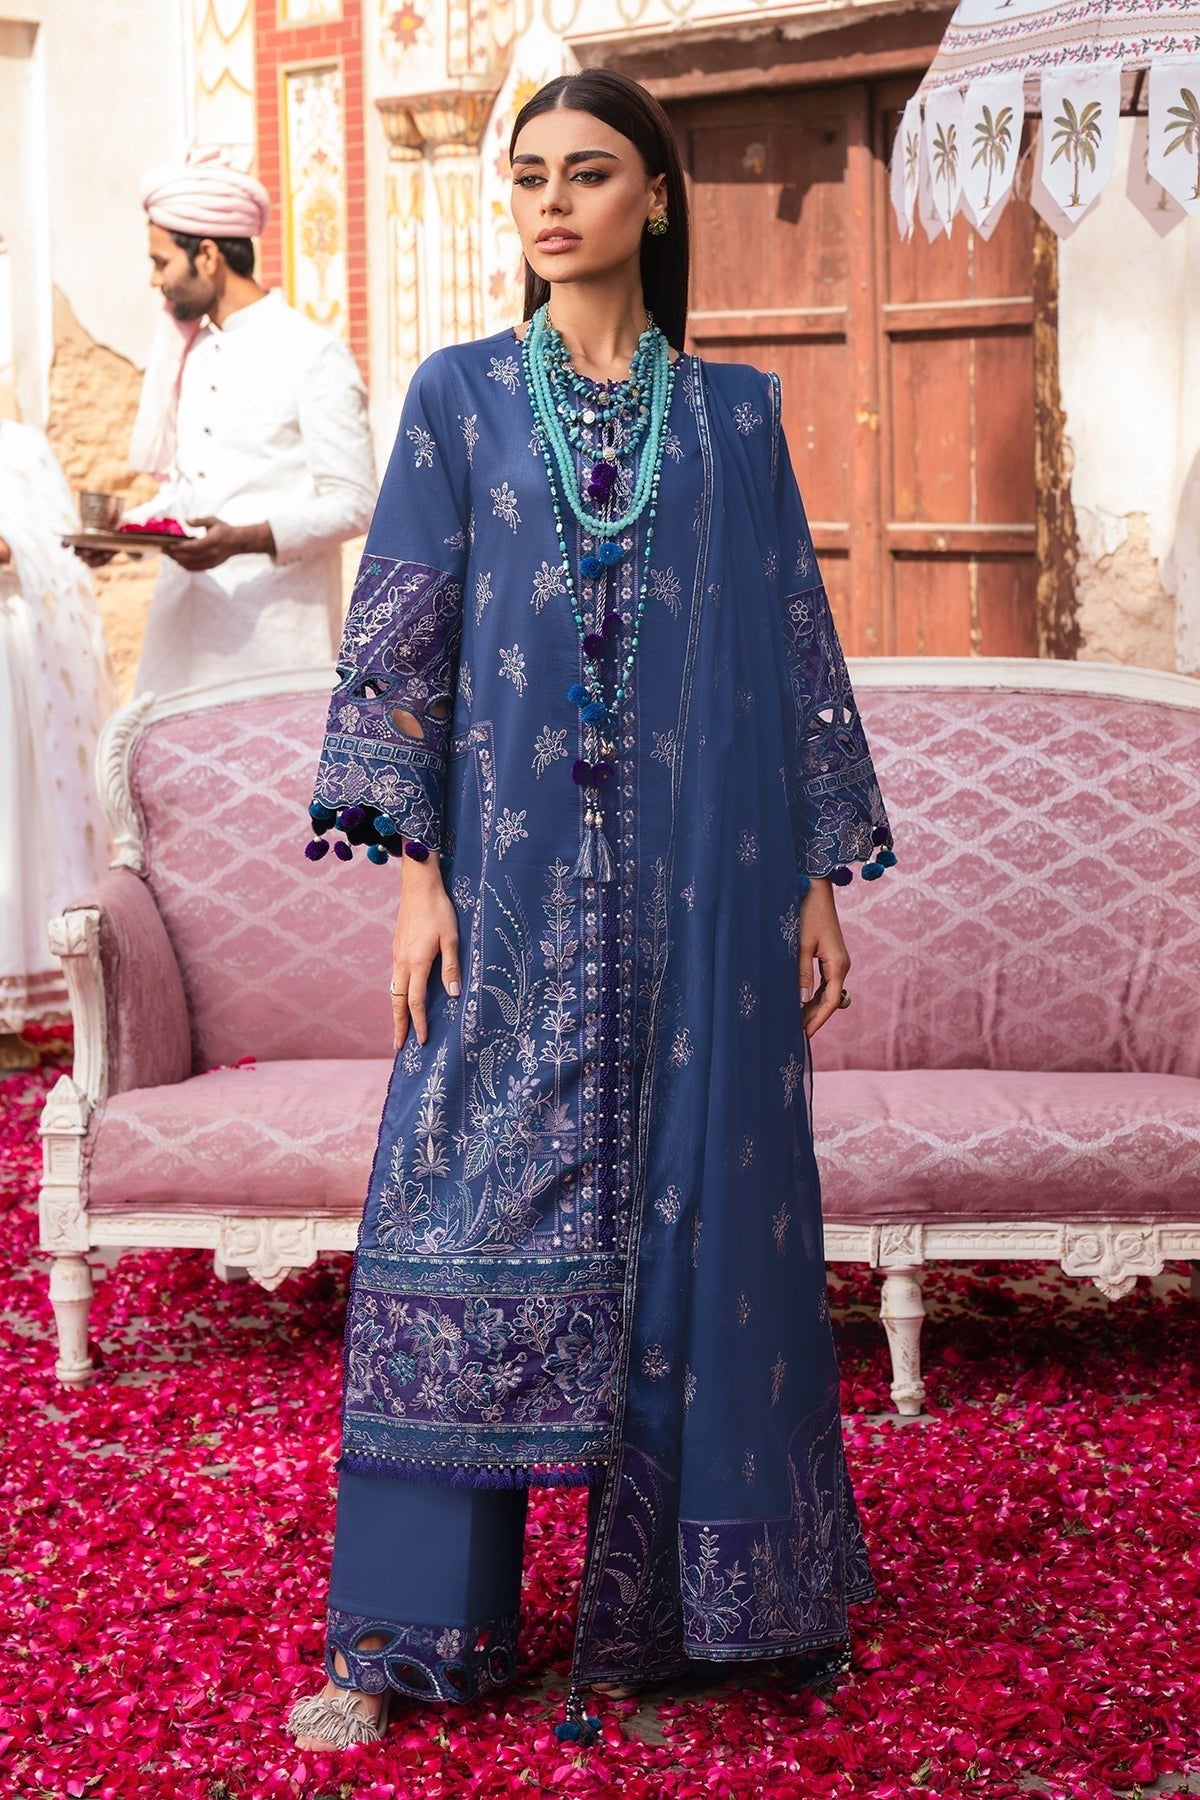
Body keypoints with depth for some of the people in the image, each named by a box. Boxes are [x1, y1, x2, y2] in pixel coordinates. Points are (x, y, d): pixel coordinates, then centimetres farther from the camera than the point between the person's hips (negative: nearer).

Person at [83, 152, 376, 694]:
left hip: (274, 631, -6)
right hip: (186, 623, 6)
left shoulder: (314, 355, -7)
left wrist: (247, 539, -24)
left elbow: (353, 504, -11)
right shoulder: (191, 354, 16)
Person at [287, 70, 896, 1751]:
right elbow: (403, 637, 2)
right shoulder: (460, 396, 7)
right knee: (469, 1216, -3)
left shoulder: (735, 414, 10)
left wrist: (819, 879, 3)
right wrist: (417, 870, -7)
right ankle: (408, 1632, 5)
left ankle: (681, 1594, 18)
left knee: (697, 1207, 4)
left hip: (697, 879, 1)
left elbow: (793, 647, 9)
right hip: (517, 875, -1)